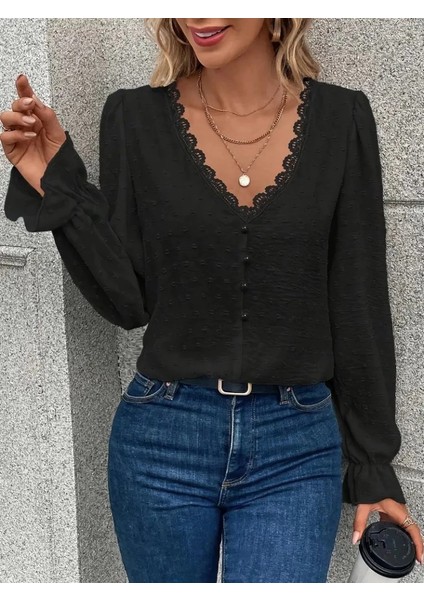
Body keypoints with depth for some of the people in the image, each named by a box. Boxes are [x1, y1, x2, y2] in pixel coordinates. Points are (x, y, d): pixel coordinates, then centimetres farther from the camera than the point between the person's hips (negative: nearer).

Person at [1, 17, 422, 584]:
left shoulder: (341, 117, -3)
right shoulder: (135, 117, -3)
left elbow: (359, 307, 0)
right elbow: (128, 302, -3)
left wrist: (374, 467, 4)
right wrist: (57, 184, -14)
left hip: (296, 450, 0)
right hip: (162, 438, 1)